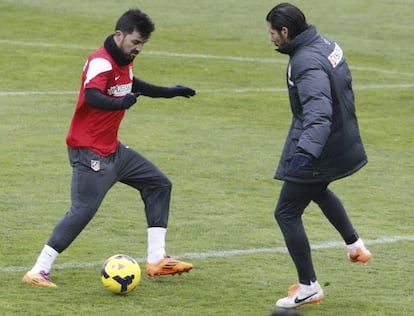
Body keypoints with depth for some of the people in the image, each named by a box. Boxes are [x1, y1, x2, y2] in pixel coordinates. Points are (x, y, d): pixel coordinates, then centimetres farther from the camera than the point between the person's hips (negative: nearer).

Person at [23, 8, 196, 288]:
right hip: (89, 151, -10)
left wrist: (169, 92, 39)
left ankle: (156, 259, 12)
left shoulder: (125, 61, 8)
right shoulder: (101, 62, -21)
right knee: (84, 210, -17)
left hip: (112, 149, 10)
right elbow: (91, 96, -41)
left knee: (159, 184, 11)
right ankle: (38, 272, -12)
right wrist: (119, 104, -60)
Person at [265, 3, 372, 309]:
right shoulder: (328, 44, 1)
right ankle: (355, 245, 42)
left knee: (287, 213, 0)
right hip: (343, 142, 10)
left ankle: (309, 287, 6)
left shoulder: (307, 63, -28)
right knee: (319, 190, 37)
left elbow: (318, 113, -41)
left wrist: (306, 151, -53)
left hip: (319, 154, -10)